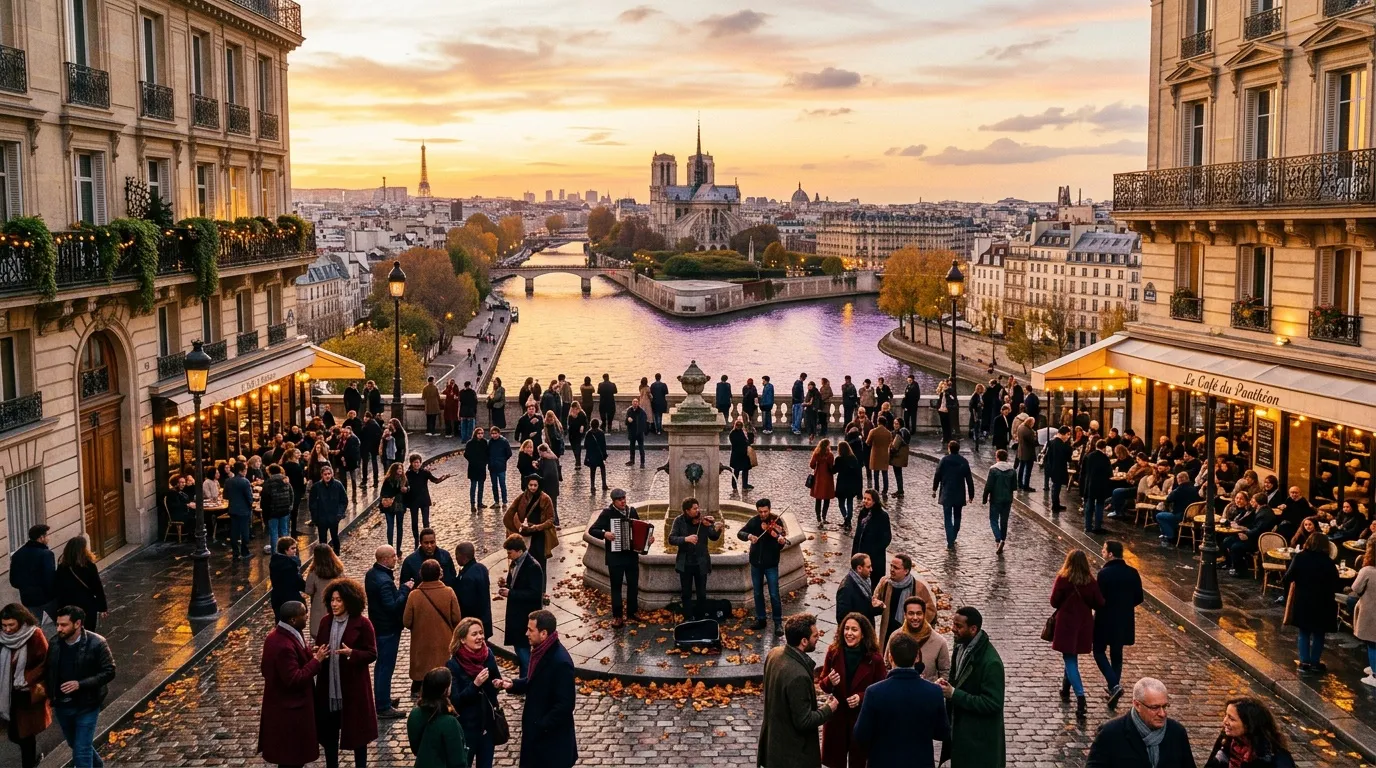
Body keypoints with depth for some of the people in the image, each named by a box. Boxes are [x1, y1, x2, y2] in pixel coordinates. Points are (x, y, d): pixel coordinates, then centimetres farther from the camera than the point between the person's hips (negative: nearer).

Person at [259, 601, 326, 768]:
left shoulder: (277, 635, 3)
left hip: (284, 705, 10)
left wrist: (306, 654, 7)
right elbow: (294, 679, -29)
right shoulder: (285, 646, -30)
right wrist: (316, 661, -22)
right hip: (289, 709, -10)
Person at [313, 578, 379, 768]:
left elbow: (372, 654, -10)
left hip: (353, 686, -4)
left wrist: (351, 653, -26)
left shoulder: (362, 623, -11)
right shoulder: (325, 621, 4)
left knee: (357, 730, 8)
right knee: (328, 730, 12)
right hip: (328, 686, 5)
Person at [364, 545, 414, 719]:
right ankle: (383, 707, 6)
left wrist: (401, 589, 1)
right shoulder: (384, 581, -27)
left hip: (378, 626, 10)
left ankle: (380, 700, 34)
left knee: (381, 664, 21)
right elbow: (393, 606, -28)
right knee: (386, 667, -1)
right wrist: (405, 589, -19)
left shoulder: (371, 574, 5)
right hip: (388, 629, -10)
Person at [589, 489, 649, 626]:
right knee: (616, 586, 3)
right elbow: (592, 530, -9)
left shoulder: (632, 511, 4)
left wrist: (649, 536, -3)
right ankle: (617, 616, 10)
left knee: (633, 584, 12)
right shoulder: (607, 513, -8)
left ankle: (632, 611, 28)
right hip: (615, 556, -4)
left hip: (632, 554, 4)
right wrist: (604, 534, -25)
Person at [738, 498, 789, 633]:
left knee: (774, 594, -3)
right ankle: (760, 619, 27)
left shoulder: (777, 522, -12)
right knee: (758, 593, 14)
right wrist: (749, 536, -27)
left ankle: (778, 623, 7)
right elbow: (740, 533, -7)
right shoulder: (754, 521, -2)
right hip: (756, 563, 4)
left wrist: (782, 542, -41)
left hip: (771, 564, -4)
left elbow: (779, 546, -18)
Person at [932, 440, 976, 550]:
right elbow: (969, 479, 1)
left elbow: (937, 476, -2)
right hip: (960, 495, 2)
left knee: (948, 518, -2)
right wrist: (971, 494, 8)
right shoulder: (964, 462, -1)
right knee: (957, 517, 20)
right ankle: (953, 538, 29)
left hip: (946, 494, -2)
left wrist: (934, 489, 11)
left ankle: (950, 542, -11)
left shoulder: (944, 460, -7)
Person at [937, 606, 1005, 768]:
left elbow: (992, 704, -25)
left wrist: (954, 694, -25)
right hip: (959, 726, 8)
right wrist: (947, 684, -7)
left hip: (979, 736, -8)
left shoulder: (990, 662, -27)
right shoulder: (962, 646, 0)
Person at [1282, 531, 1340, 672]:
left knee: (1304, 633, 14)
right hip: (1321, 603, -1)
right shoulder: (1328, 562, -11)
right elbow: (1335, 585, -10)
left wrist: (1284, 584, 8)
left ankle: (1304, 662, 12)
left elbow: (1288, 577, -11)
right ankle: (1314, 663, 18)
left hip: (1302, 601, 1)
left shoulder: (1300, 557, -8)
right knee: (1318, 634, 13)